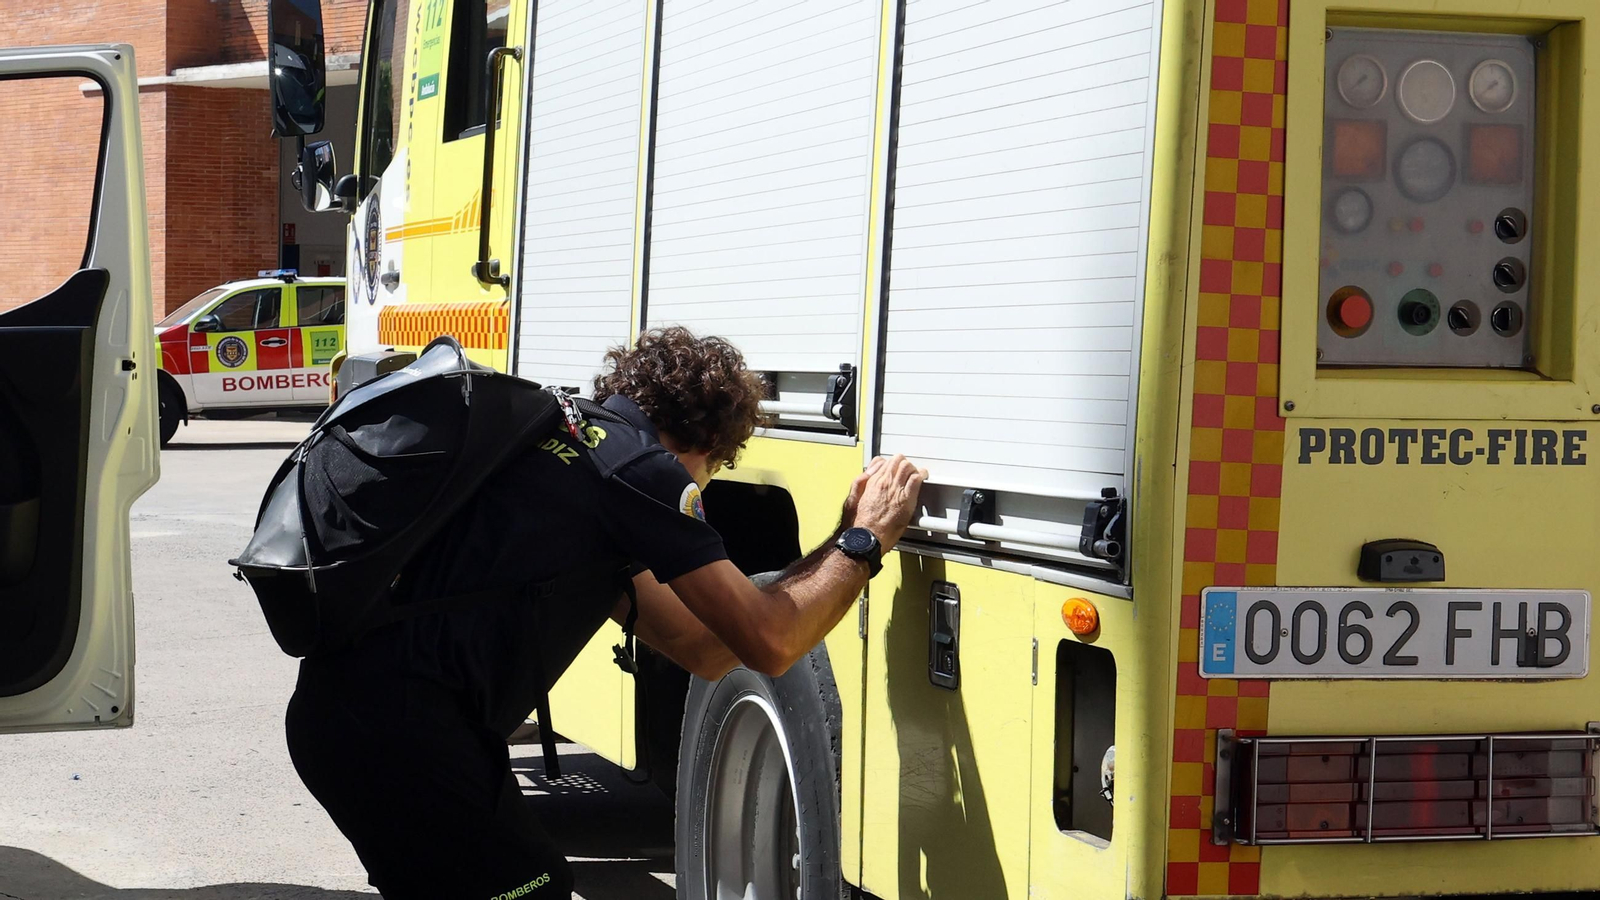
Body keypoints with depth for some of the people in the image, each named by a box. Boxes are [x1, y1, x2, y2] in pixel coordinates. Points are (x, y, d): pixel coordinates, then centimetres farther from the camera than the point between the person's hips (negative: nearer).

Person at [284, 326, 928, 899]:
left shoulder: (579, 442, 23)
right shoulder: (640, 465, -5)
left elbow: (705, 648, 23)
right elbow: (768, 645, -5)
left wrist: (841, 544, 26)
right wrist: (866, 543, 8)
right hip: (403, 726, -10)